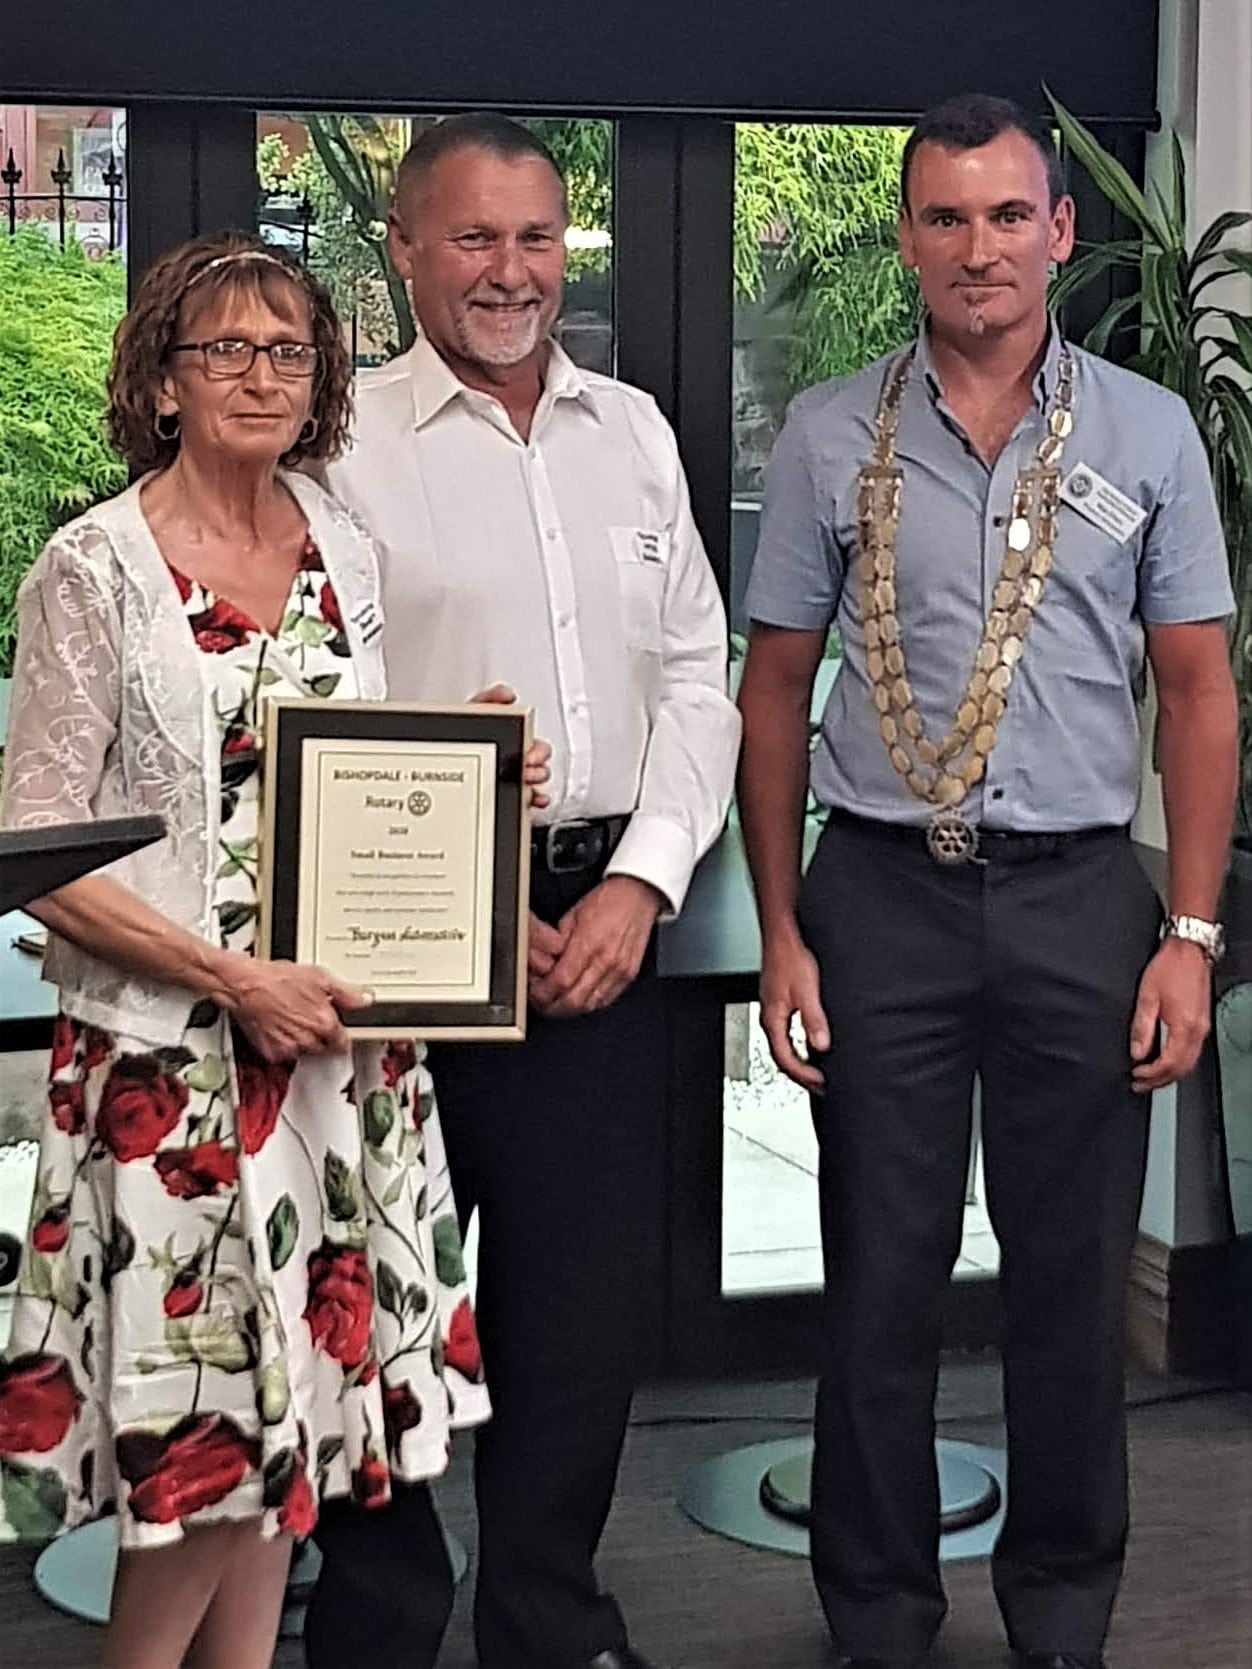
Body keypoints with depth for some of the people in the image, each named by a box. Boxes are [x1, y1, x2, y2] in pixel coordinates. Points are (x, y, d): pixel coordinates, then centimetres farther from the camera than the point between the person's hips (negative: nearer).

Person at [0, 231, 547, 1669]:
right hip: (171, 1050, -5)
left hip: (340, 1040, 5)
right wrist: (235, 980, -17)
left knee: (288, 1412, 12)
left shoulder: (346, 555, 8)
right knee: (199, 1433, -2)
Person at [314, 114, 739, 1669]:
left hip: (603, 915, 5)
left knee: (589, 1302, 10)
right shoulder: (345, 443, -3)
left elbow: (696, 678, 11)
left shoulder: (634, 431, 12)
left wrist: (639, 883, -2)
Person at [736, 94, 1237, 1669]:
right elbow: (776, 686, 6)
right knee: (879, 1281, 7)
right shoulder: (828, 435, 3)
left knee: (1074, 1277, 8)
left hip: (1080, 899, 0)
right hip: (880, 898, 0)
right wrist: (780, 930, 0)